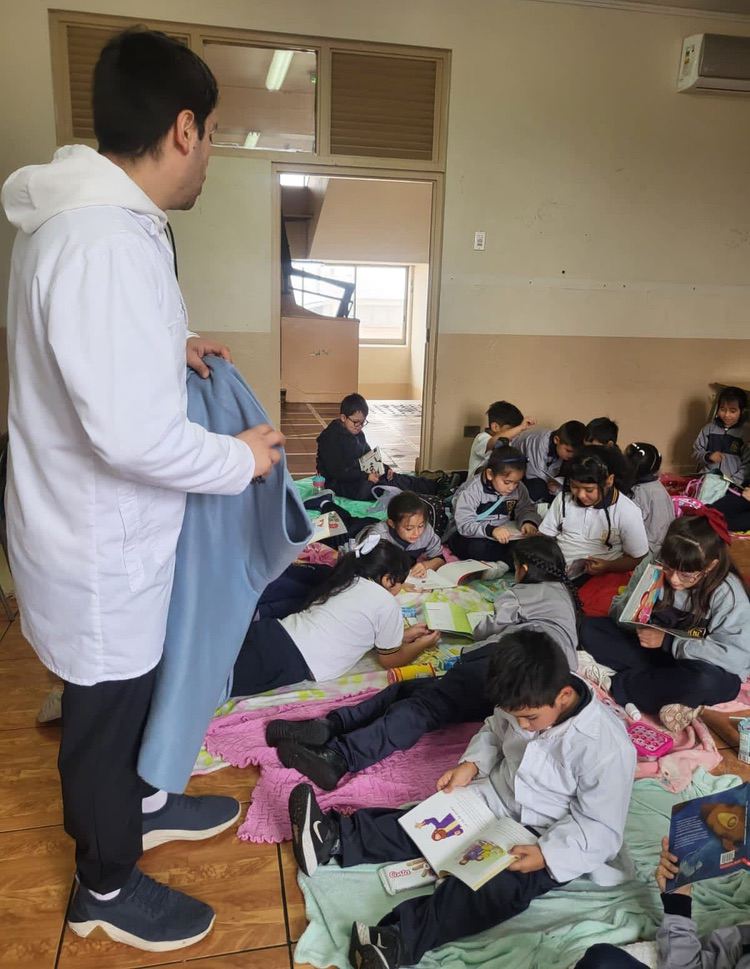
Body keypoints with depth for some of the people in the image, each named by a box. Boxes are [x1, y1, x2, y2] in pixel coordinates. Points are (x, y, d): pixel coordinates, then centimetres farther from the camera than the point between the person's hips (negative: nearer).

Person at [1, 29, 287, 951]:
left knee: (133, 685, 27)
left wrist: (168, 347, 11)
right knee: (105, 708, 12)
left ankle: (142, 803, 52)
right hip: (101, 541, -9)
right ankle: (106, 887, 38)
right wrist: (242, 459, -17)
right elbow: (134, 434, -32)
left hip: (104, 526, 9)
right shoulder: (109, 242, -29)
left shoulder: (79, 217, 4)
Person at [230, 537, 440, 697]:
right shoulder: (386, 603, 1)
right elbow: (390, 660, 14)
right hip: (290, 663, -8)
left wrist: (404, 635, 37)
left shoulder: (345, 581, 22)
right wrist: (422, 643, 32)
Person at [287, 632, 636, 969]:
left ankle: (399, 939, -43)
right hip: (497, 800, 7)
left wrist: (545, 855, -32)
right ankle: (333, 837, -7)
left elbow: (602, 829, -21)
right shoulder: (523, 702, -11)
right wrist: (470, 765, -8)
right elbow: (493, 732, 10)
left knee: (500, 884, -31)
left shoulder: (608, 746, -28)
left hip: (553, 841, -6)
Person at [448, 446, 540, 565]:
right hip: (473, 537, -4)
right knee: (479, 548, -37)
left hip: (503, 536, 4)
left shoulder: (518, 488, -3)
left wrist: (528, 522, -14)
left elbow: (526, 508, 11)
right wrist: (491, 530, -42)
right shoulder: (471, 491, -19)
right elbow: (464, 524, -24)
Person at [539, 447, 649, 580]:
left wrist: (608, 566, -17)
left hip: (592, 579, -4)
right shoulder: (563, 499, 5)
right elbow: (544, 535, 13)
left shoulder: (627, 513, -7)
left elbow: (638, 559, 1)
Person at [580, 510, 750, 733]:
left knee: (706, 680, -40)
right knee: (590, 629, -13)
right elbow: (618, 611, -3)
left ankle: (615, 683, -17)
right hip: (655, 651, 4)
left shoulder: (727, 592, -21)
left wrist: (668, 642, -29)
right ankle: (671, 693, -19)